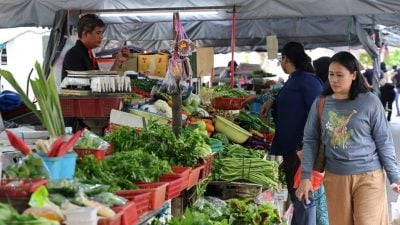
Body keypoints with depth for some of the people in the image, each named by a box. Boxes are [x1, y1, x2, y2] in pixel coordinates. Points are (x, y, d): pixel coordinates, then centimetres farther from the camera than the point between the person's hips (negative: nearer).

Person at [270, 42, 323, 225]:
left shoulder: (307, 80, -14)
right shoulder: (293, 80, 15)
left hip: (301, 149, -10)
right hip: (290, 148, 10)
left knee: (302, 196, -4)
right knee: (295, 195, 17)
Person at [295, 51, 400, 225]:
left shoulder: (370, 102, -6)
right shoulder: (320, 104, 2)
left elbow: (384, 141, -2)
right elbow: (310, 141, 6)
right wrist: (305, 177, -1)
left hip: (368, 176, -2)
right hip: (334, 178, 3)